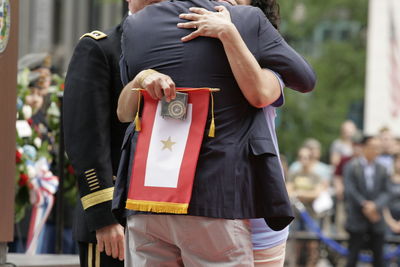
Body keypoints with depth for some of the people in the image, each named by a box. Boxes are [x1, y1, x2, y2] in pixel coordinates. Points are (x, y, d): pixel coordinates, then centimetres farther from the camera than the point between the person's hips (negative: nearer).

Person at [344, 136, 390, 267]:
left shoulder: (381, 169, 7)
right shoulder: (351, 167, -3)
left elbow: (385, 192, 2)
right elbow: (350, 191, -9)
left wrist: (375, 206, -16)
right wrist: (365, 205, -16)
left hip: (376, 219, 3)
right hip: (357, 218, -3)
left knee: (378, 255, 5)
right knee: (353, 256, -1)